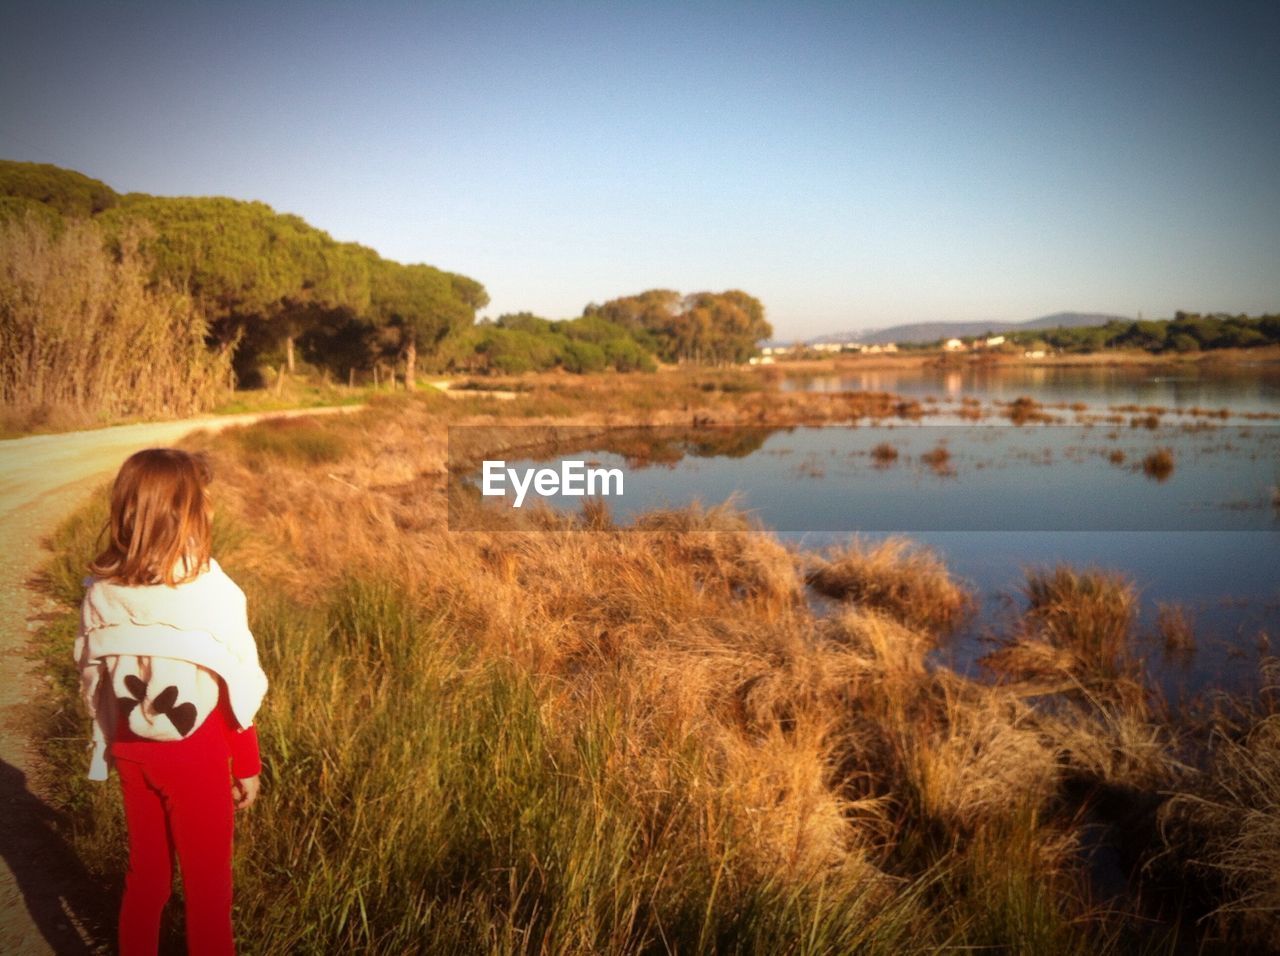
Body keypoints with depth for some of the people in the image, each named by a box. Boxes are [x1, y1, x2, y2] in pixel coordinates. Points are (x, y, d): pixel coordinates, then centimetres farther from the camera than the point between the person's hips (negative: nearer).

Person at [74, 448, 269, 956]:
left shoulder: (101, 593, -10)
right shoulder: (211, 591, -21)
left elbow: (93, 682, 0)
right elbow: (239, 687, -14)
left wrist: (112, 747, 15)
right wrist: (247, 765, -1)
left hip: (133, 750, 4)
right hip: (196, 751, -4)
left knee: (145, 869, 22)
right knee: (206, 876, 14)